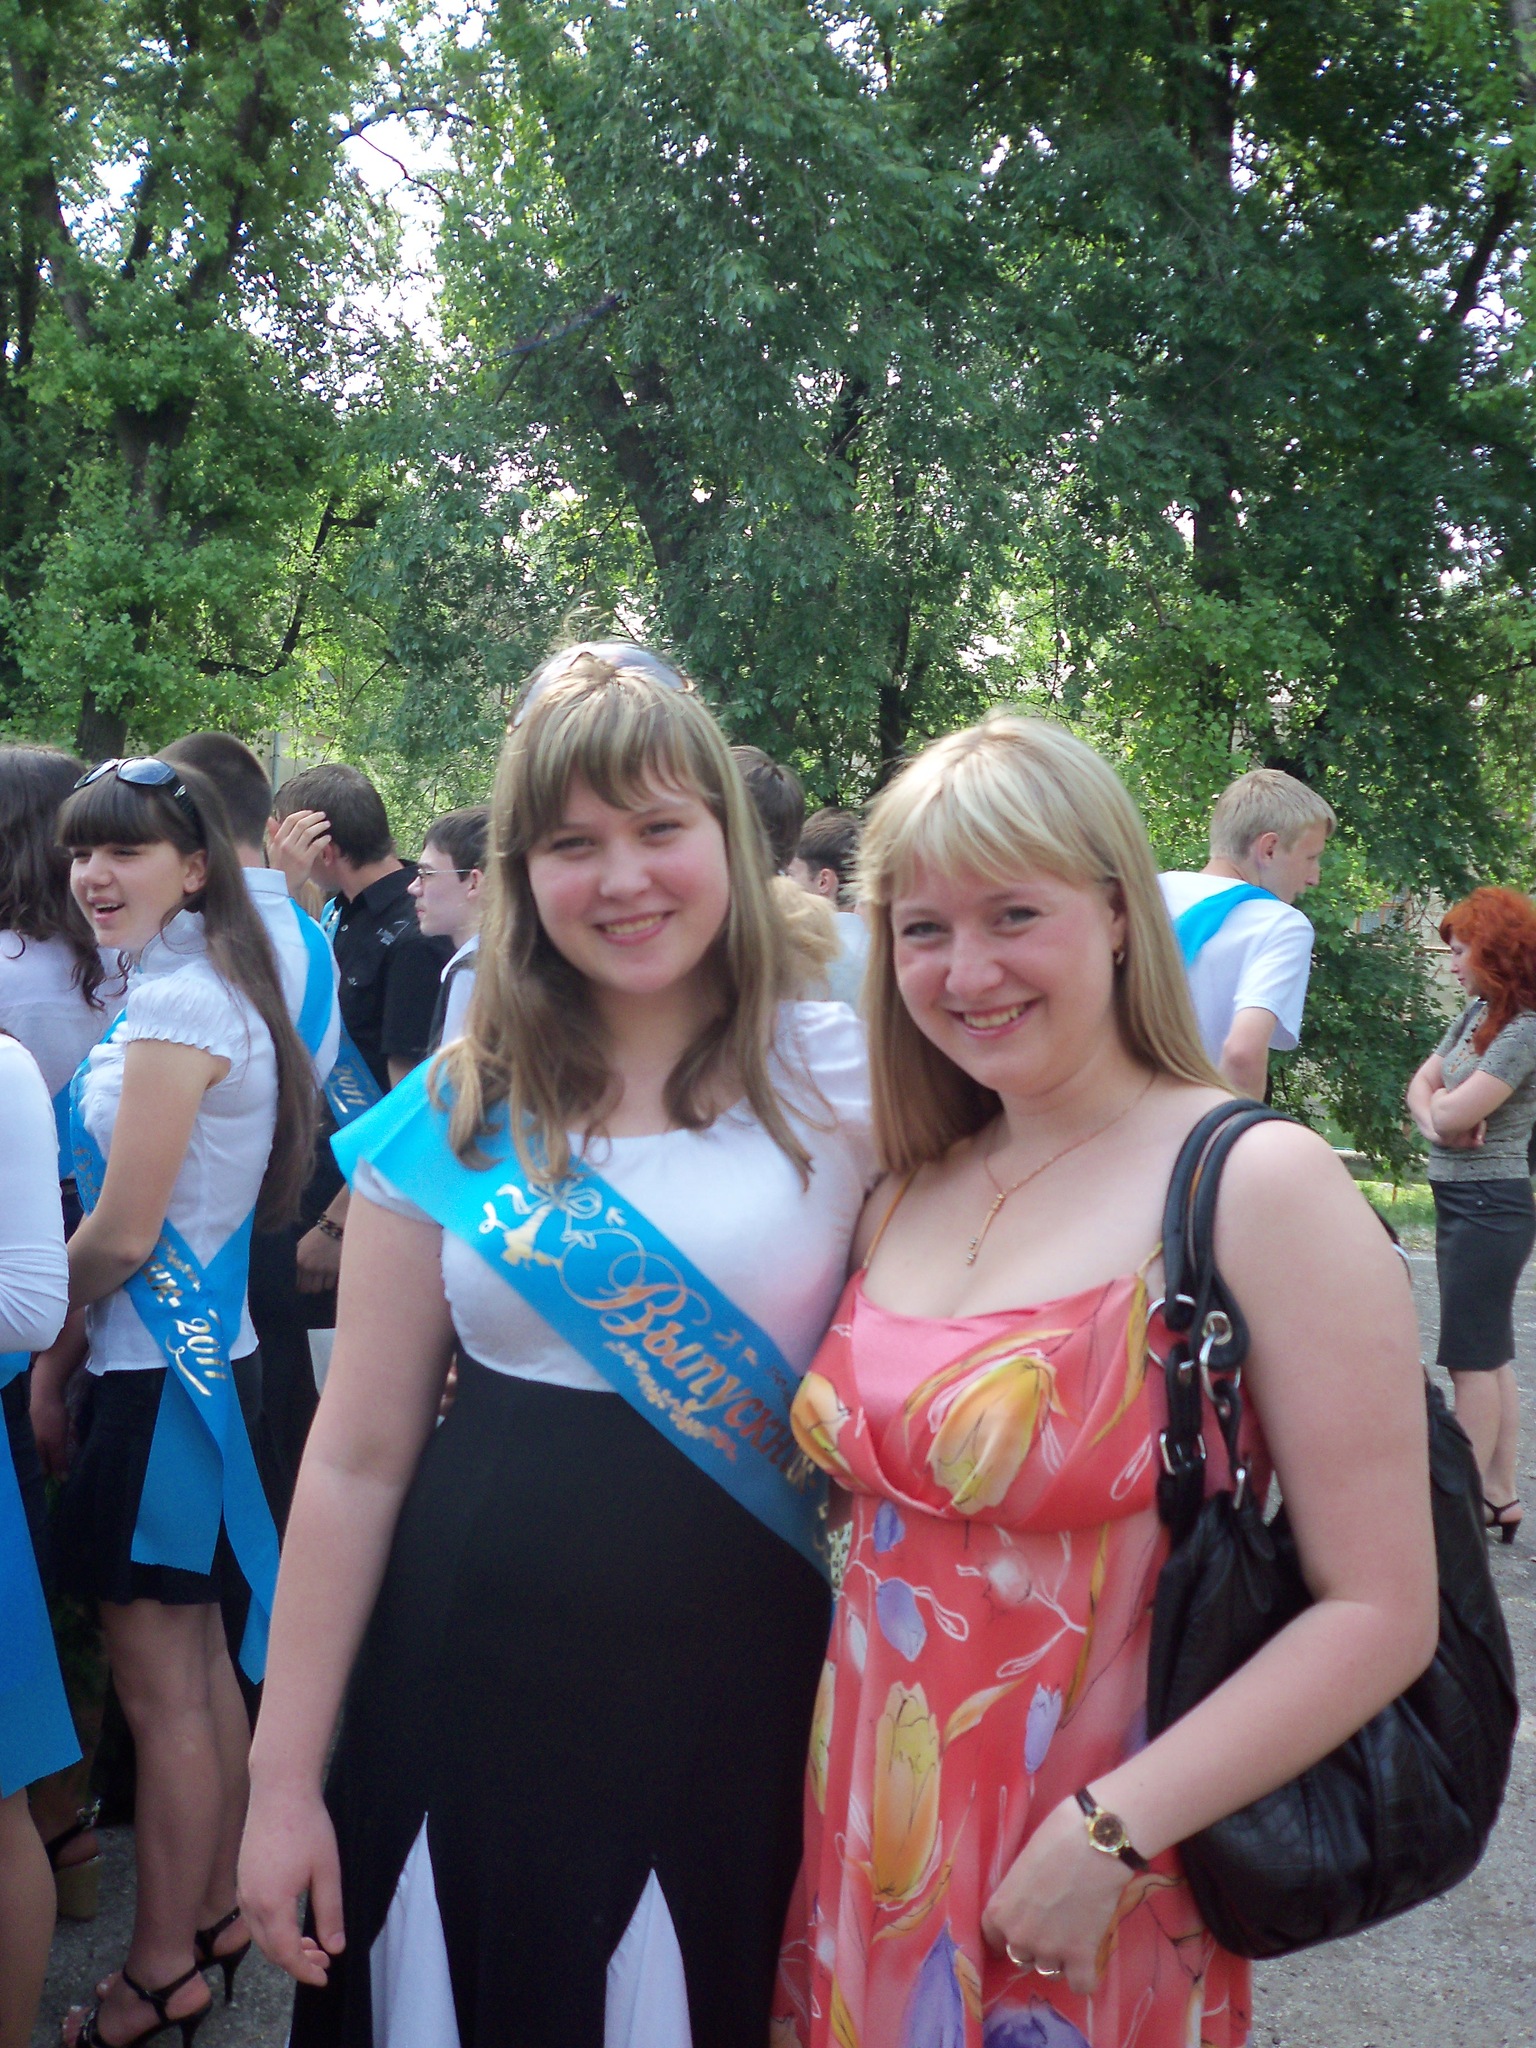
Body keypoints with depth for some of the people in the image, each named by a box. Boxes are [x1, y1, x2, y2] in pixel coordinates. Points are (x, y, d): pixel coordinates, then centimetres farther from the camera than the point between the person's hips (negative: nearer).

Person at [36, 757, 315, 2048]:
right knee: (201, 1668, 19)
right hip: (205, 1353, 10)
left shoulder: (175, 1005, -18)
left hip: (160, 1374, -10)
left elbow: (122, 1233, -19)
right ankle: (215, 1911, 33)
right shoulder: (206, 987, 11)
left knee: (161, 1691, 3)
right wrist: (77, 1340, 12)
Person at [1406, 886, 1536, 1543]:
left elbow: (1458, 1111, -23)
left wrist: (1445, 1105, -1)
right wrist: (1440, 1117, -13)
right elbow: (1421, 1084, 7)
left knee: (1473, 1361, -4)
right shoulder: (1477, 1013, 10)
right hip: (1460, 1202, 9)